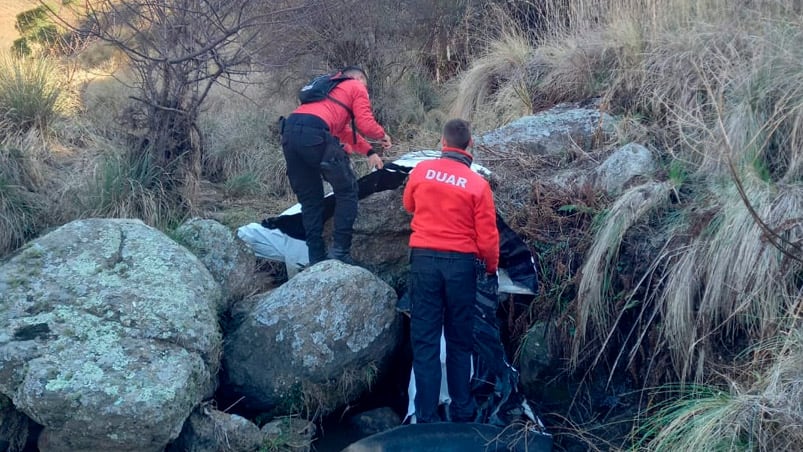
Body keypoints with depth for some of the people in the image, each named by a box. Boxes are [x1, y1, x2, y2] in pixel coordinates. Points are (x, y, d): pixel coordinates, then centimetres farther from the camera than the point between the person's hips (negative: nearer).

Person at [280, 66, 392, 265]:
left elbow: (343, 131, 41)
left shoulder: (332, 89, 37)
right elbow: (366, 125, 3)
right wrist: (382, 135, 24)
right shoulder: (357, 88, 15)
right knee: (347, 190, 6)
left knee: (309, 199, 14)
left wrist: (369, 151, 41)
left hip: (289, 130, 7)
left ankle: (316, 258, 12)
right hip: (314, 133, -7)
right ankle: (340, 251, 0)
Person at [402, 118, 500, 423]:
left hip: (424, 259, 1)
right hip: (461, 263, 0)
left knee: (425, 340, 5)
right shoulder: (477, 184, -7)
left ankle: (426, 417, 5)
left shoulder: (421, 171, -1)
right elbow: (487, 236, -4)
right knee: (460, 340, 14)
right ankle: (462, 411, 23)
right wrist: (491, 267, 14)